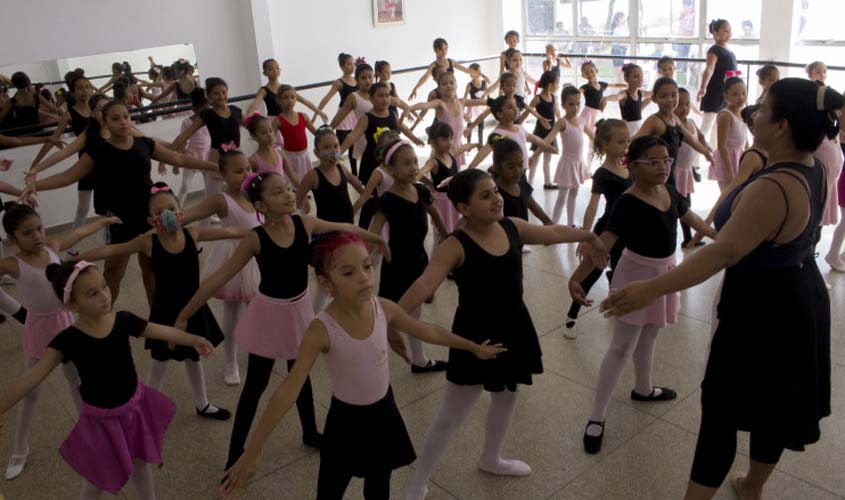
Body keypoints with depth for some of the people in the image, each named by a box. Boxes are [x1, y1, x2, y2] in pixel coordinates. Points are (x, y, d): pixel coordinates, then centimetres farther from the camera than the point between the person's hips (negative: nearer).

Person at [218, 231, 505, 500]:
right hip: (346, 420, -3)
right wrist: (251, 453, -31)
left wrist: (474, 347, 11)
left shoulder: (384, 308, -17)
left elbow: (428, 331, -1)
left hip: (384, 413, 4)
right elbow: (289, 390, -30)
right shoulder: (322, 330, -29)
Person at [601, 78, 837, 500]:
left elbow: (725, 252, -41)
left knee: (721, 409, 1)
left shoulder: (772, 190, -31)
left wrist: (653, 288, -46)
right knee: (775, 401, 22)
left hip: (761, 315, -10)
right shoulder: (814, 170, -2)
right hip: (800, 303, 10)